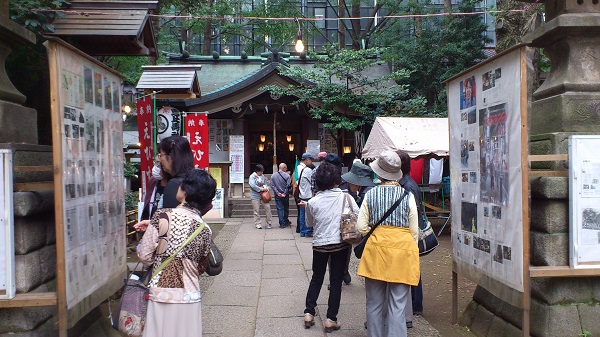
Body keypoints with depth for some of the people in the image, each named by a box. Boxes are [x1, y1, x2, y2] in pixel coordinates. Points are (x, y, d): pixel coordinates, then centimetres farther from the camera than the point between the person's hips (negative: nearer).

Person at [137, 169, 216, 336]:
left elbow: (145, 257, -9)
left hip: (162, 295, -2)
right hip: (190, 296, 3)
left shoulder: (163, 216, -12)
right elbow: (201, 268, 8)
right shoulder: (205, 229, -2)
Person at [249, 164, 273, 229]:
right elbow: (253, 186, -18)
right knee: (256, 211, 1)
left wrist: (266, 187, -6)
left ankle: (268, 223, 6)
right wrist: (262, 189, -19)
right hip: (255, 196, -4)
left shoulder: (263, 176, 9)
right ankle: (257, 224, 12)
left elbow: (265, 184, 18)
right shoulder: (252, 177, -6)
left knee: (268, 207, -5)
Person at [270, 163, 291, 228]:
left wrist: (278, 193, -8)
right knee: (286, 208, 16)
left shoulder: (273, 176, -1)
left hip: (278, 196, 1)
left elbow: (272, 185, -6)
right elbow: (288, 185, -14)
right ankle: (286, 221, 28)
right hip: (285, 196, -1)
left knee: (280, 209, 4)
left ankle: (282, 224, 2)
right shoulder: (287, 175, -10)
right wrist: (285, 193, -9)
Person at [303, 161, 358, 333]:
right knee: (336, 281, 9)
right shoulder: (346, 197, -9)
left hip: (320, 244, 1)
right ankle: (331, 320, 12)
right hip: (340, 244, -1)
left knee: (316, 278, 19)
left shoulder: (312, 202, -6)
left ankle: (309, 313, 18)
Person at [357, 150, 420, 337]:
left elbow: (361, 227, 0)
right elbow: (414, 231, 2)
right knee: (397, 306, 3)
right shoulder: (407, 195, -1)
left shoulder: (370, 194, 0)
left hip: (376, 248, 1)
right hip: (403, 250, -1)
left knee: (374, 304, 13)